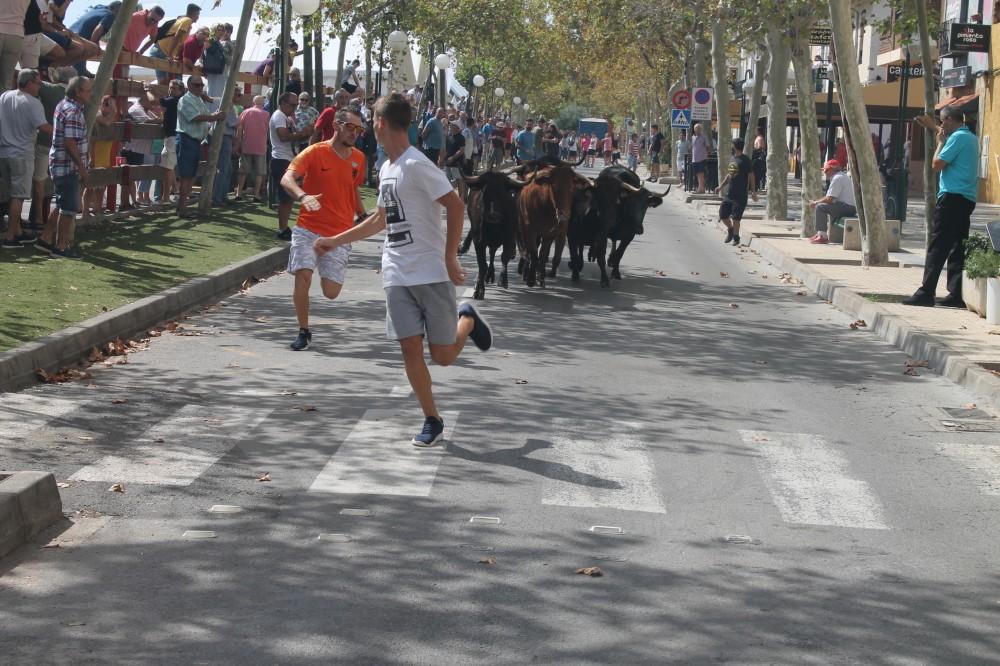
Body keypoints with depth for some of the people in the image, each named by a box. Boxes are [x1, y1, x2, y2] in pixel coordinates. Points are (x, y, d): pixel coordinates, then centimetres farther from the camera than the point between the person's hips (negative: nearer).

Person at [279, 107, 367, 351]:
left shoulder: (358, 158, 8)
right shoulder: (315, 152, -7)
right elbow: (287, 179, -18)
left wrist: (362, 215, 12)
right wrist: (302, 196, -38)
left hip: (340, 235, 3)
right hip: (308, 229, -3)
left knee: (331, 292, -2)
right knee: (303, 276, -19)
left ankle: (328, 272, 36)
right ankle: (304, 331, 0)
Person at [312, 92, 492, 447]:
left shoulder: (416, 165, -14)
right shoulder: (386, 169, 13)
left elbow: (456, 206, -18)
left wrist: (449, 259, -19)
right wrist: (335, 241, 26)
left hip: (431, 272, -7)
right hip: (397, 274, 7)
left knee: (443, 355, -1)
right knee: (410, 348, 1)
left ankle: (467, 319, 30)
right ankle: (432, 421, 10)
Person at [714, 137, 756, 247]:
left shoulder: (745, 160, -11)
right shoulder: (733, 158, 13)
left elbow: (751, 176, -12)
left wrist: (752, 191, -17)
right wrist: (721, 186, 19)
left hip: (740, 195, -8)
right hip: (729, 194, 8)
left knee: (735, 218, -4)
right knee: (722, 214, 8)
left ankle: (736, 237, 12)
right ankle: (730, 229, 32)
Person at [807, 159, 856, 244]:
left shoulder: (837, 178, -12)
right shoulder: (843, 176, 20)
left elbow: (829, 199, -17)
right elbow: (831, 197, 22)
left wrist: (815, 202, -3)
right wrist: (817, 201, 15)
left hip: (848, 207, -11)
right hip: (851, 208, 11)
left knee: (820, 207, -15)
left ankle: (823, 236, -18)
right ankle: (820, 234, 26)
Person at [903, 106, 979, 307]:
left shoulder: (957, 138, -12)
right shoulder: (971, 138, 18)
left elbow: (937, 164, -14)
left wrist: (940, 143, -1)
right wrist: (933, 127, 50)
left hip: (952, 198, -9)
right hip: (967, 199, 9)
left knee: (937, 247, -10)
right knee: (957, 247, 9)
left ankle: (926, 293, -14)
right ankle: (957, 294, 7)